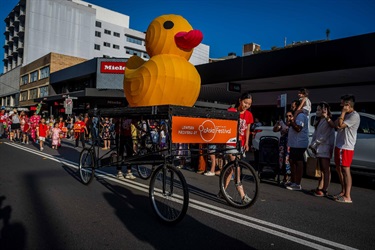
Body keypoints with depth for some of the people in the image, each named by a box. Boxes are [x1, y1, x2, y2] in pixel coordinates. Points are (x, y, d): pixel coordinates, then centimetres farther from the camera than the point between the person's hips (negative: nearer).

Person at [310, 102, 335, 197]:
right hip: (318, 148, 9)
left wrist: (313, 144, -11)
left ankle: (325, 190, -1)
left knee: (326, 170, -4)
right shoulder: (319, 121, 17)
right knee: (320, 169, 13)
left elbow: (324, 137, -16)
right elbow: (315, 134, 16)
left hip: (325, 148, -9)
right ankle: (319, 188, 20)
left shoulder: (327, 122, -12)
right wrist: (312, 144, 4)